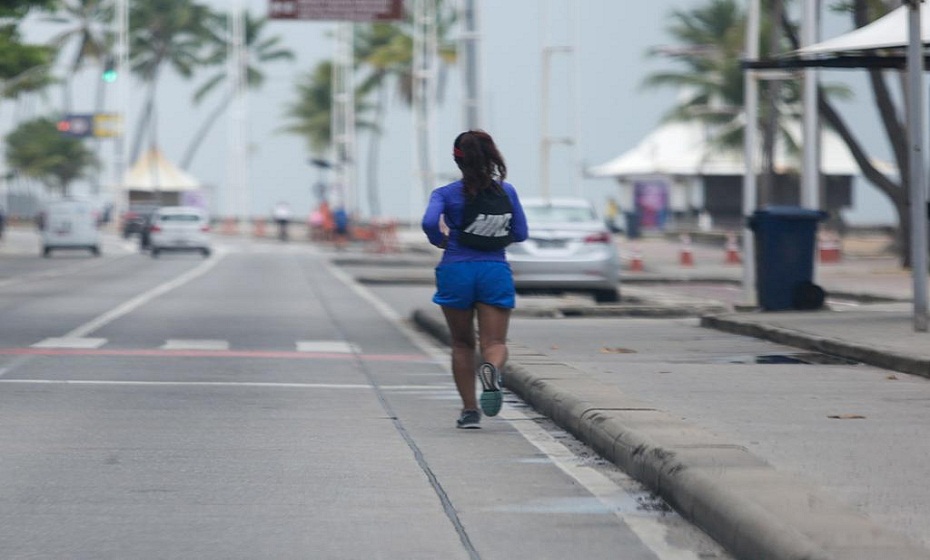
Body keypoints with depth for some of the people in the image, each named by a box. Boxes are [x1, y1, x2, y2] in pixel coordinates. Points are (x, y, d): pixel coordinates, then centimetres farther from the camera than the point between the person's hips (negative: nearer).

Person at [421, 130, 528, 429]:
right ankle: (492, 367, -38)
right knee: (495, 342, -2)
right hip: (495, 270, 0)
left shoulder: (445, 194, -2)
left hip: (456, 270, 0)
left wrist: (441, 240, 2)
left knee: (462, 344, 14)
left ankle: (470, 410, 12)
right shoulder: (506, 191, 5)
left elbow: (429, 222, -18)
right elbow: (520, 233, 7)